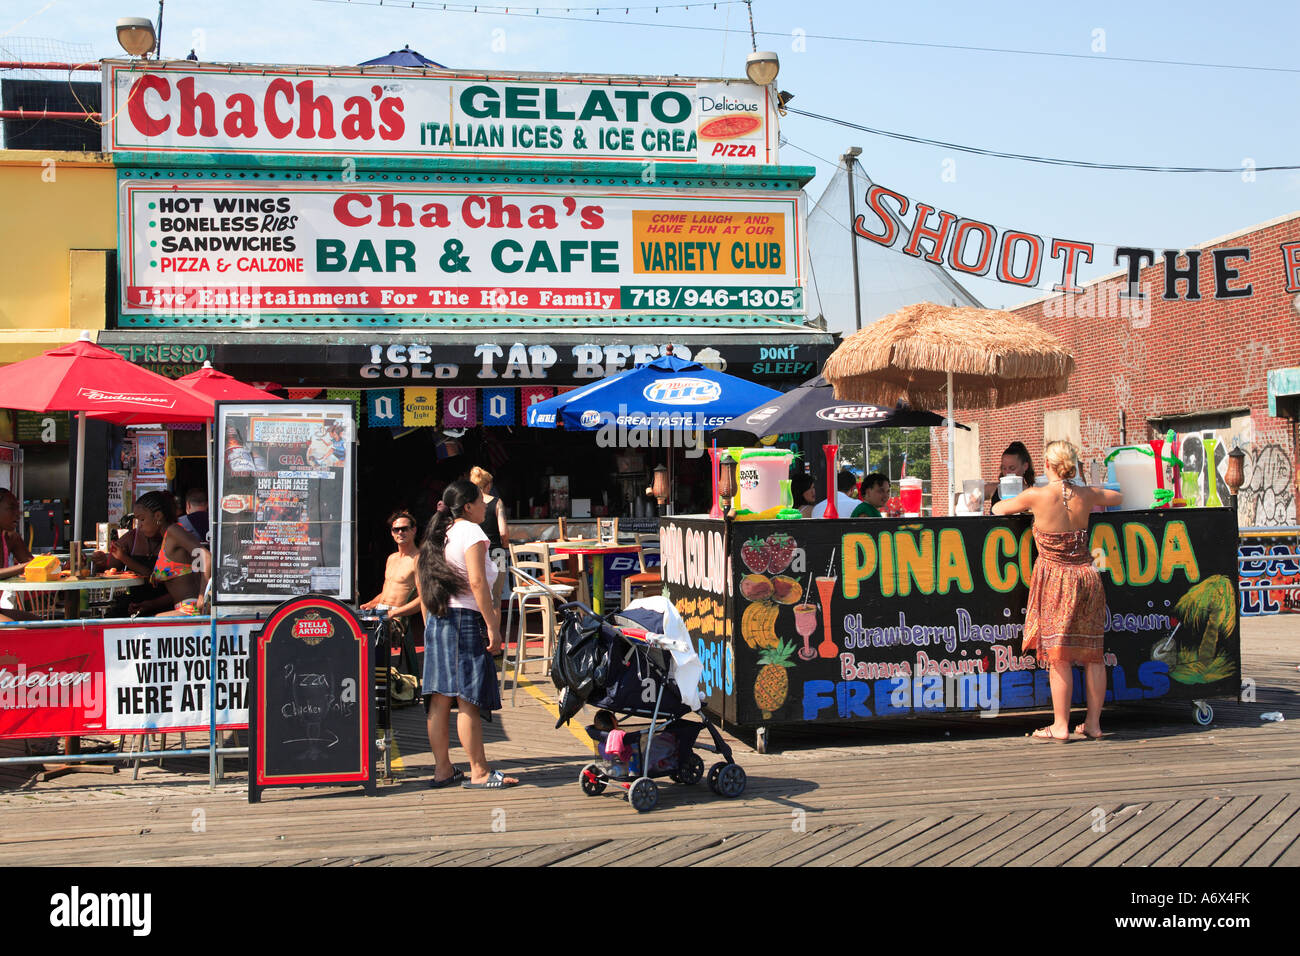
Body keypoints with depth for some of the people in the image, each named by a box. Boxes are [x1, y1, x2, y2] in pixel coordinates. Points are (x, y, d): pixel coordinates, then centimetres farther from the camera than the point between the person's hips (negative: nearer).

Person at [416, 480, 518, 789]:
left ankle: (442, 769, 16)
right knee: (467, 699, -6)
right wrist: (492, 626, -16)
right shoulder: (471, 532, -8)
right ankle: (479, 773, -1)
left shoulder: (438, 534, 16)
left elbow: (419, 577, 18)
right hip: (466, 619, -8)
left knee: (440, 698, 9)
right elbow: (477, 582, -17)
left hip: (437, 622, 8)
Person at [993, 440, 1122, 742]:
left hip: (1055, 581, -4)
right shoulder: (1086, 495, 2)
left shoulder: (1037, 495, -10)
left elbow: (998, 509, 7)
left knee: (1058, 657, 0)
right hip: (1086, 576, 4)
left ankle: (1061, 726, 5)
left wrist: (1023, 506, 27)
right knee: (1092, 654, 10)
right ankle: (1093, 723, 18)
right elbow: (1118, 498, 24)